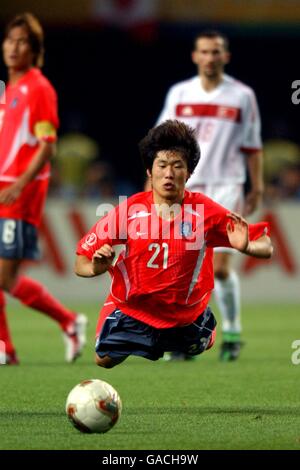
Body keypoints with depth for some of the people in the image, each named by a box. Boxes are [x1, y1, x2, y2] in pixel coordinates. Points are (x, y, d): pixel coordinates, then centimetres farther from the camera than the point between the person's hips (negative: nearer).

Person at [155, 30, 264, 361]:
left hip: (225, 187, -2)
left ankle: (232, 333, 7)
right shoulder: (179, 93, 8)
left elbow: (252, 147, 6)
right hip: (186, 187, 2)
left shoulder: (242, 96, 3)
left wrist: (257, 188, 2)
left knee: (220, 267, -10)